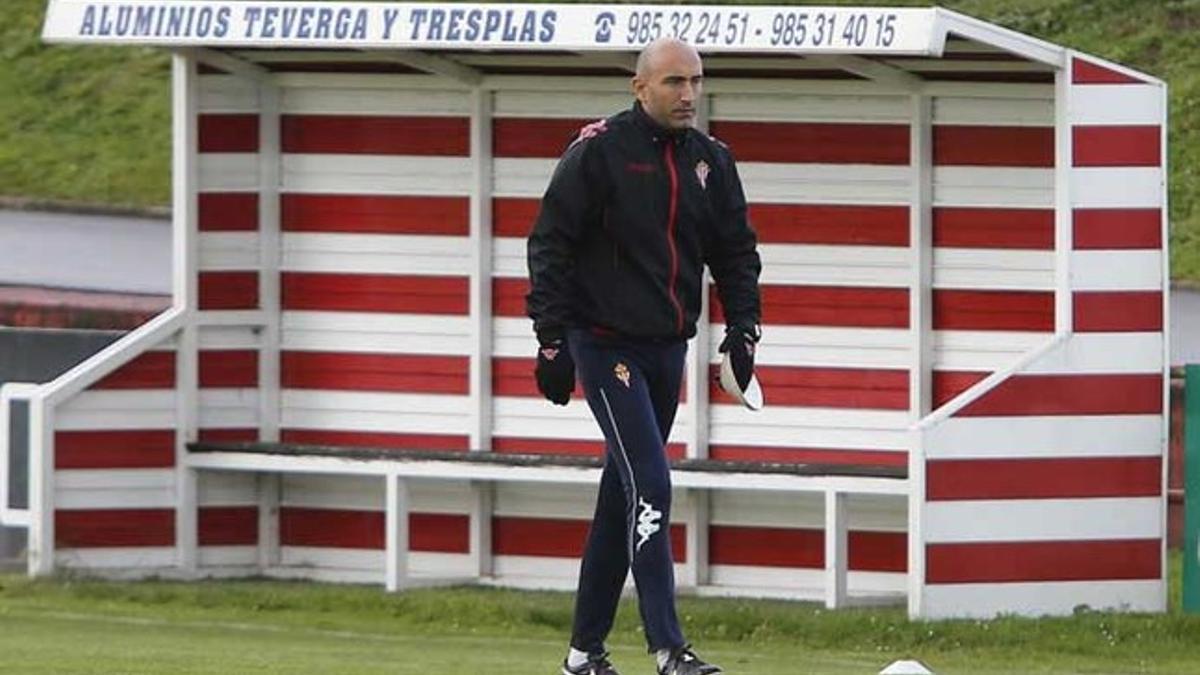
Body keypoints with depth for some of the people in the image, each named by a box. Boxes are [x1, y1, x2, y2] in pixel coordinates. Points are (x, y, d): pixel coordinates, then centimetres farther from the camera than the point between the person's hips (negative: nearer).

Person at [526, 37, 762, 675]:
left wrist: (742, 329, 5)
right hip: (606, 346, -7)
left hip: (668, 348, 7)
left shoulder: (711, 161, 8)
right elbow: (551, 245, -8)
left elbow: (736, 251, 17)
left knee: (623, 495, 11)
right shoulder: (599, 151, -10)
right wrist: (552, 341, -12)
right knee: (648, 485, -16)